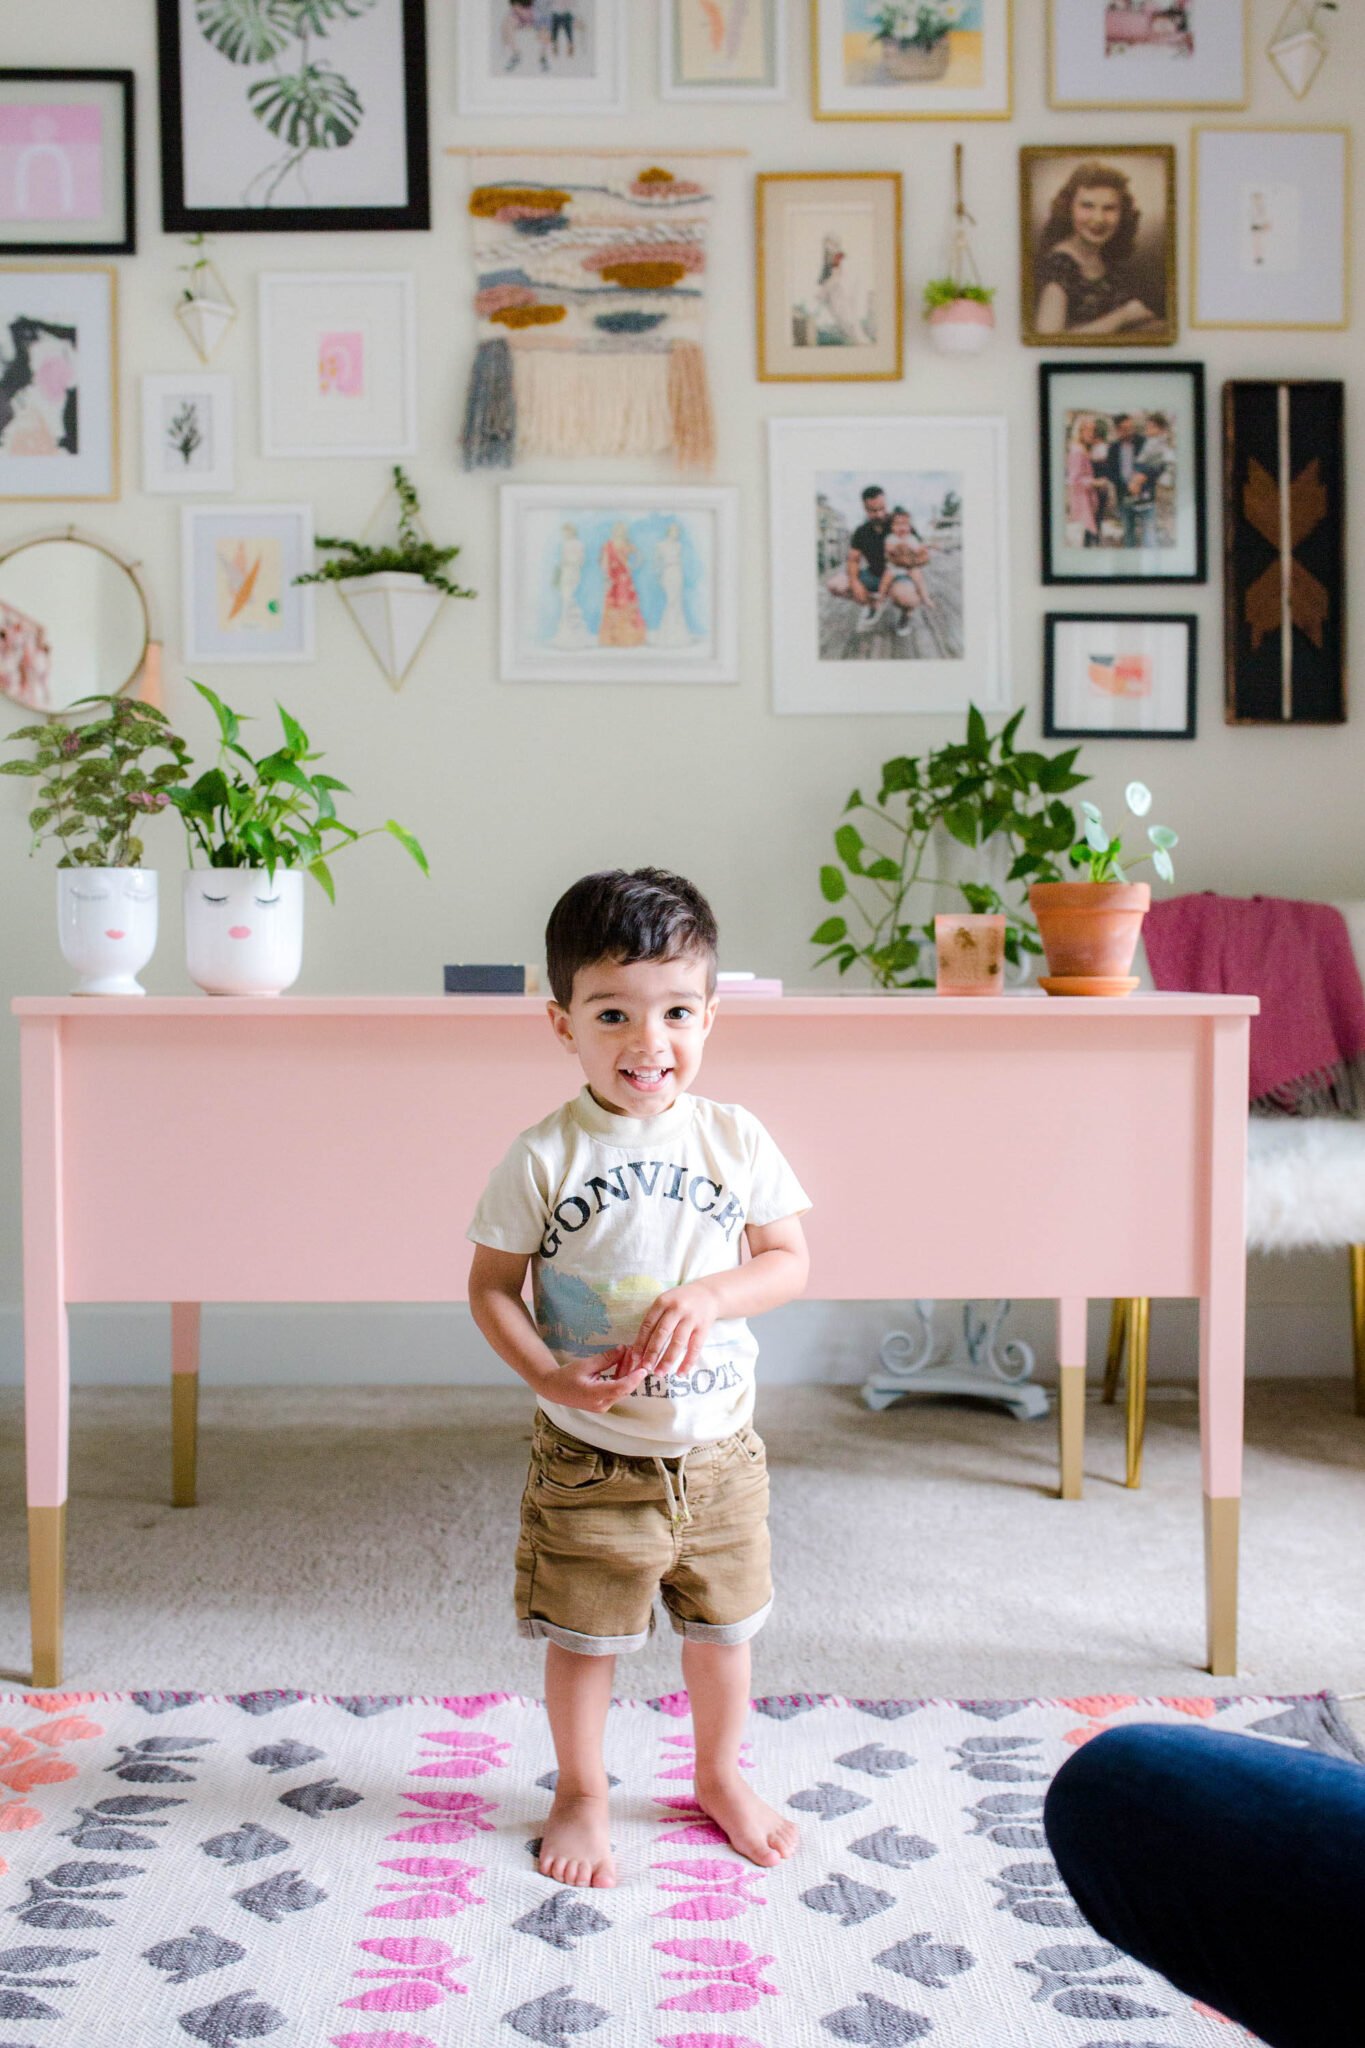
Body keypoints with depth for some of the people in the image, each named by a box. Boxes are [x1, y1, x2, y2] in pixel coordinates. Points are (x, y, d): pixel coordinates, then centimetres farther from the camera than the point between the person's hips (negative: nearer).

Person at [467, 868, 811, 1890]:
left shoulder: (736, 1138, -7)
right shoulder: (544, 1156, -13)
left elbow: (790, 1261, -3)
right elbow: (491, 1286, -8)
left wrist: (706, 1296, -21)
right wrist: (550, 1376, -23)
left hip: (718, 1451, 3)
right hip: (590, 1459, -2)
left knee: (723, 1626, 19)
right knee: (584, 1636, 12)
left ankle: (721, 1775, 43)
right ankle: (581, 1796, 36)